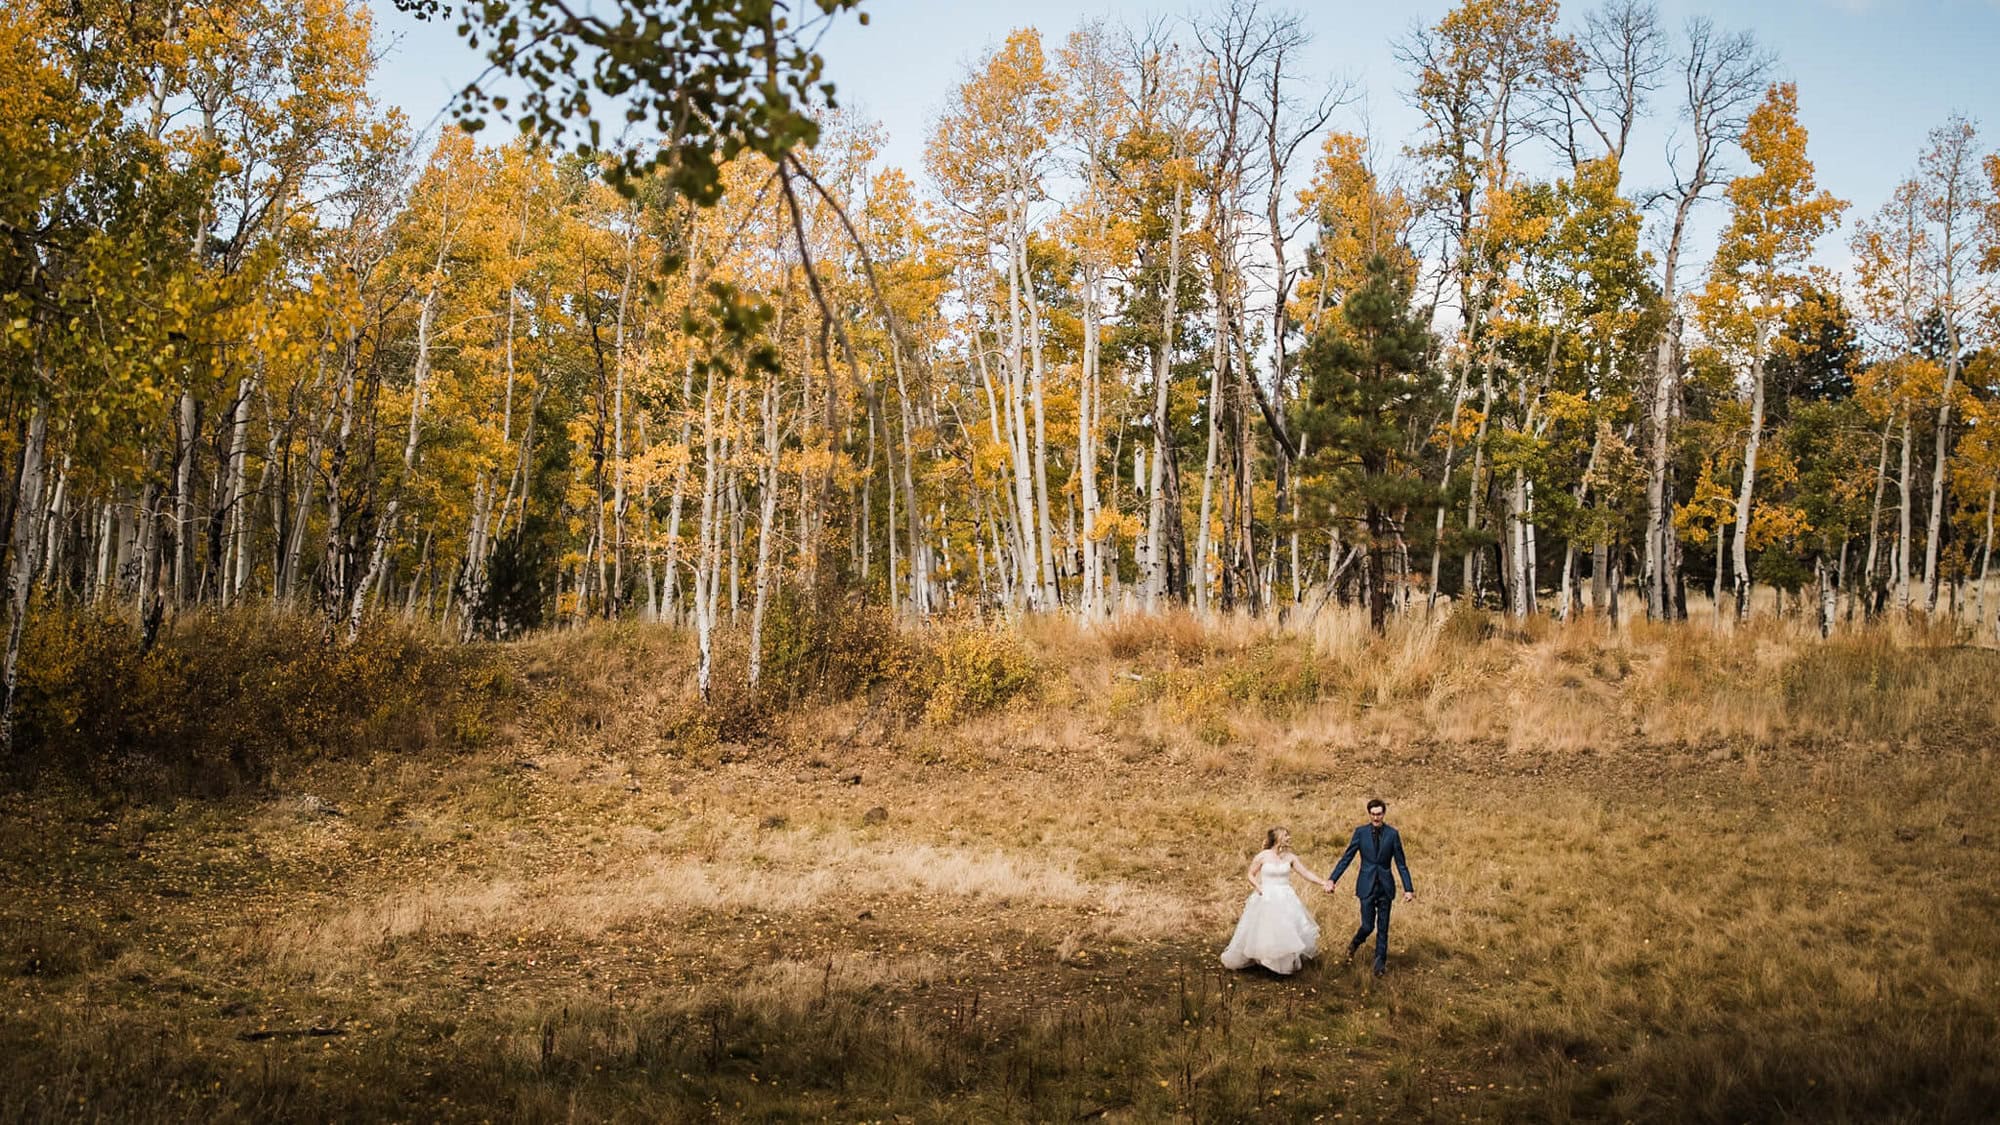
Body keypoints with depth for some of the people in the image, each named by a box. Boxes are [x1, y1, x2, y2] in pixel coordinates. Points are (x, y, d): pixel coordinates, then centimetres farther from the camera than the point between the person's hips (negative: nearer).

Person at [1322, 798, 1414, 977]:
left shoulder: (1392, 834, -2)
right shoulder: (1360, 832, -2)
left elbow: (1401, 863, 2)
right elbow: (1346, 858, 0)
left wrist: (1408, 888, -2)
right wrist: (1332, 879, -6)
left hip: (1385, 886, 1)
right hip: (1367, 886, -1)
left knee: (1383, 928, 5)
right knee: (1368, 926, -1)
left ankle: (1380, 962, 19)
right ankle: (1354, 945, 30)